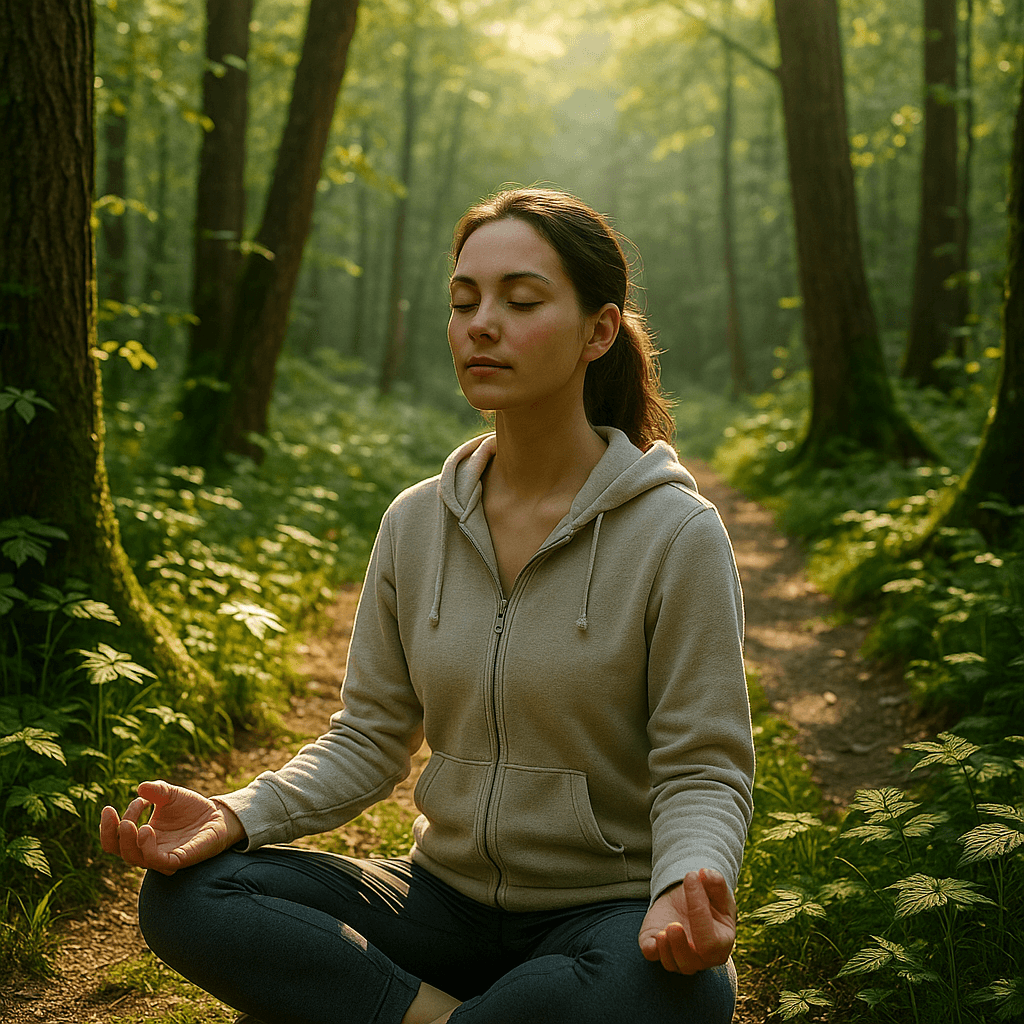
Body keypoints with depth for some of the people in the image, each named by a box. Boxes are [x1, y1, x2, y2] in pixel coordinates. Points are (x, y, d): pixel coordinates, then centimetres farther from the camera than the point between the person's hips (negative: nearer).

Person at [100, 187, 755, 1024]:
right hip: (449, 894, 3)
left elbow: (704, 772, -10)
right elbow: (370, 740, 4)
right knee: (185, 895, -16)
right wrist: (238, 817, -14)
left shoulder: (676, 533, -12)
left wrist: (687, 888, -32)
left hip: (605, 910, -3)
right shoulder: (415, 524, 1)